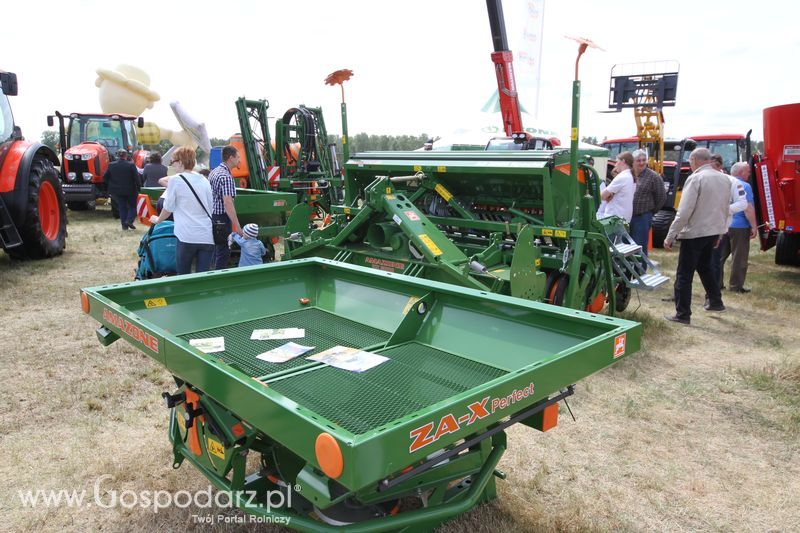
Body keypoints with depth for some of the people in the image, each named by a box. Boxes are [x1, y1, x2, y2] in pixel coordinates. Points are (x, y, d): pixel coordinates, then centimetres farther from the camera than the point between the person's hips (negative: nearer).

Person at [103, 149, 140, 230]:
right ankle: (129, 220, -8)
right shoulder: (131, 165, -13)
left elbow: (105, 177, 3)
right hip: (130, 190, -3)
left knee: (122, 207, 13)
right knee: (132, 206, 13)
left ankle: (124, 224, 10)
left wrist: (110, 187, 16)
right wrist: (138, 188, -2)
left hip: (117, 191, 3)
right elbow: (136, 178, -12)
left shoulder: (111, 165, -3)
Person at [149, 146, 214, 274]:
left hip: (187, 236, -4)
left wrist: (157, 220, 26)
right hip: (208, 237, 4)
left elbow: (168, 208, 6)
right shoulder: (203, 180, 13)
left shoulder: (175, 180, -2)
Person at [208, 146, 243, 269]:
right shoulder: (226, 177, -19)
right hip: (222, 217, -10)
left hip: (212, 215, 10)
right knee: (224, 251, -3)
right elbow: (228, 203, -26)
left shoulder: (213, 172, 11)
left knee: (217, 248, 19)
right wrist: (237, 226, -28)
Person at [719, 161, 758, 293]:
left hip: (723, 226, 7)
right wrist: (754, 227, -14)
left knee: (720, 256, 12)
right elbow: (748, 208, -18)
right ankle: (735, 286, 5)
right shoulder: (744, 186, -12)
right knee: (739, 258, 1)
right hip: (739, 226, -7)